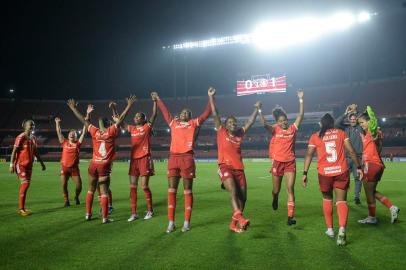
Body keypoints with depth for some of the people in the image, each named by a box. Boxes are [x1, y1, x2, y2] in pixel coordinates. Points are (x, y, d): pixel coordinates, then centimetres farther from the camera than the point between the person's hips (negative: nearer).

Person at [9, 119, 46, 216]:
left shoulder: (33, 138, 9)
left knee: (26, 185, 9)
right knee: (25, 184, -10)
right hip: (20, 164, -7)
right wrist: (11, 164, -19)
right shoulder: (21, 137, -12)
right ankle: (21, 209, -2)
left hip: (29, 165, 7)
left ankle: (22, 208, 18)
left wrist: (41, 163, 19)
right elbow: (14, 151, -14)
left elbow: (35, 152, 18)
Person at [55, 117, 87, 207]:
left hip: (74, 168, 0)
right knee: (64, 185, -4)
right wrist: (57, 123, -2)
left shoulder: (78, 143, 3)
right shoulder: (64, 142, 6)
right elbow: (59, 132, 5)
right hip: (64, 167, 1)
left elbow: (83, 133, 0)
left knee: (79, 185, -3)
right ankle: (66, 200, 16)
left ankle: (76, 197, 25)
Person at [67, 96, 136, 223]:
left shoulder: (94, 131, 1)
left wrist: (73, 108, 19)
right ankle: (105, 217, -2)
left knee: (91, 190, 17)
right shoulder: (111, 131, -7)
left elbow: (83, 120, 9)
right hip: (105, 166, -3)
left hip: (94, 164, 4)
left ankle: (88, 214, 23)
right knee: (104, 192, -2)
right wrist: (129, 105, -4)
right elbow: (120, 119, -7)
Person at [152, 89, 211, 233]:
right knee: (171, 190, 1)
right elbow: (165, 112, 34)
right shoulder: (173, 123, 21)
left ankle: (187, 222, 8)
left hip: (187, 158, -3)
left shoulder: (194, 123, 14)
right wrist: (158, 100, 40)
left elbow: (207, 112, 14)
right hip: (173, 158, 3)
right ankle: (171, 222, 8)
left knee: (187, 191, 2)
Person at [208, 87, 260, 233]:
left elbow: (250, 122, 23)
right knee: (233, 191, -26)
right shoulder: (221, 132, 5)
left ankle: (234, 223, 15)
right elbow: (215, 115, 1)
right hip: (225, 167, -5)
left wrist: (256, 109, 24)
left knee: (242, 196, 3)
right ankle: (239, 217, -38)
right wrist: (211, 97, -3)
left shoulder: (240, 134, 15)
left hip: (239, 168, 5)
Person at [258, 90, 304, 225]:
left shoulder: (293, 128, 3)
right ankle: (275, 199, 50)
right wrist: (259, 110, -28)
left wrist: (301, 99, -6)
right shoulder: (274, 129, -3)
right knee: (276, 189, 13)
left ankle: (290, 216, -5)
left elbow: (301, 114, -1)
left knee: (290, 189, -7)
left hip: (290, 162, 1)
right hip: (277, 162, -1)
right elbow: (264, 124, -21)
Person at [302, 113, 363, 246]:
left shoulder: (315, 136, 7)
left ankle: (330, 229, 24)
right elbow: (351, 151, 5)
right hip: (341, 171, 0)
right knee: (341, 201, 4)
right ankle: (342, 228, -18)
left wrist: (305, 173, -4)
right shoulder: (341, 133, 11)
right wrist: (358, 167, 13)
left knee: (327, 199, 20)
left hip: (324, 173, 0)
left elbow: (309, 154, -2)